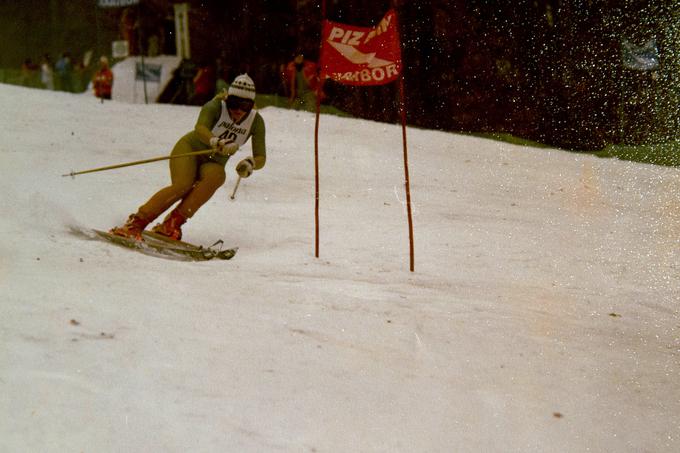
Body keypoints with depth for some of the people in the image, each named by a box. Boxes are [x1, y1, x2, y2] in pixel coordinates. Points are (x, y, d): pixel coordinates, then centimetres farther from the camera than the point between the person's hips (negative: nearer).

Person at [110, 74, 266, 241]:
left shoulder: (256, 121, -8)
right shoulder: (216, 107, -18)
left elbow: (261, 158, -7)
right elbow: (200, 128, -37)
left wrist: (250, 163, -31)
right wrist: (217, 142, -57)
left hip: (213, 164, 3)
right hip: (189, 149, -3)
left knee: (217, 176, -33)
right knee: (183, 185, -32)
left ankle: (172, 223, -33)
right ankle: (136, 223, -25)